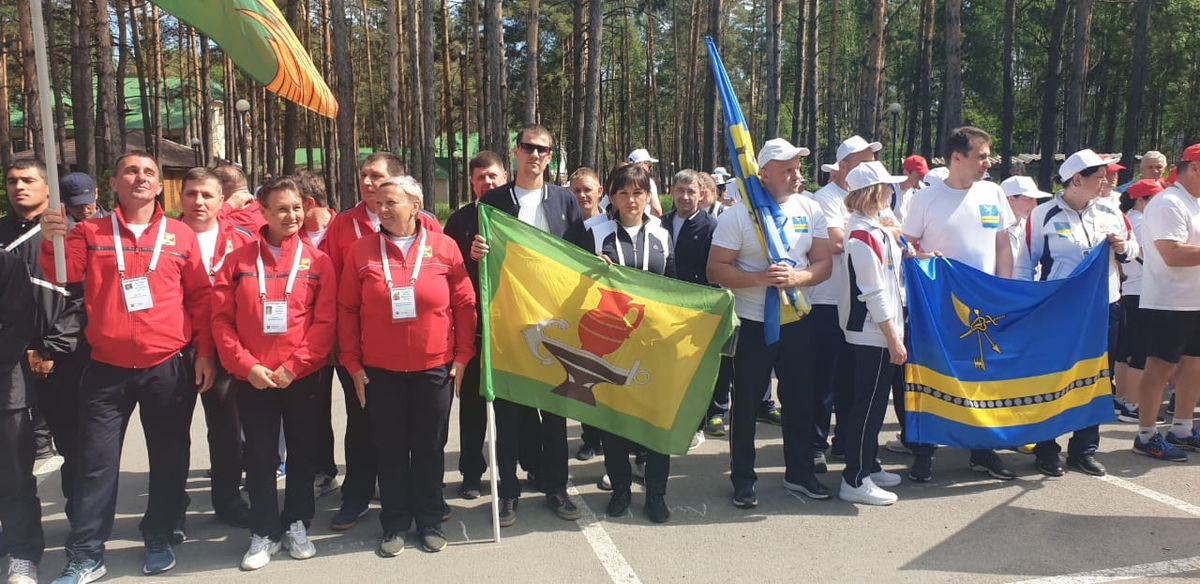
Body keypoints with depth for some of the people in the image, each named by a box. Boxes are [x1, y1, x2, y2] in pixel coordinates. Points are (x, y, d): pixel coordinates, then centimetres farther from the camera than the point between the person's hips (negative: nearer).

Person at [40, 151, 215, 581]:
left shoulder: (181, 235, 4)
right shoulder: (90, 232, 6)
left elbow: (201, 297, 5)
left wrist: (204, 352, 1)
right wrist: (51, 242, -23)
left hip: (168, 368, 0)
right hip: (107, 369, 0)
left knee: (168, 459, 9)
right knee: (97, 462, 5)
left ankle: (159, 539, 26)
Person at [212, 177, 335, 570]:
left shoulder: (317, 261, -1)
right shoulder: (239, 260, 2)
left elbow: (326, 321, -6)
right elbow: (222, 319, -1)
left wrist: (294, 365, -13)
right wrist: (246, 365, -12)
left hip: (303, 376, 0)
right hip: (252, 378, 0)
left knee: (302, 453, 11)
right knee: (260, 456, 7)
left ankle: (297, 525, 27)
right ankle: (264, 532, 21)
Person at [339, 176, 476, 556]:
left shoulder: (444, 247, -2)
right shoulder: (362, 251, 1)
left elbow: (464, 304, 0)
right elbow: (347, 310, 2)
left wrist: (462, 355, -2)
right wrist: (352, 363, -1)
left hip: (435, 368, -1)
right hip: (380, 371, 1)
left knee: (430, 448, 10)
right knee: (390, 449, 9)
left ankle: (430, 521, 25)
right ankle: (395, 524, 23)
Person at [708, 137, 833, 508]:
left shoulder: (811, 210, 2)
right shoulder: (739, 214, -11)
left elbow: (824, 264, 1)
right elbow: (716, 270, -13)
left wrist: (797, 277, -20)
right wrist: (761, 278, -25)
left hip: (799, 321, 4)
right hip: (753, 323, -4)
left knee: (800, 398, 14)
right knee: (747, 403, 7)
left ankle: (799, 472, 31)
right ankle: (743, 478, 22)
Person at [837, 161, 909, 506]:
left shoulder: (874, 228, 12)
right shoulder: (864, 235, -19)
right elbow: (874, 293, -20)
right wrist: (894, 338, -18)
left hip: (875, 334, 10)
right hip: (873, 335, -10)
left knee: (873, 404, 18)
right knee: (867, 406, -3)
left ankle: (868, 466, 29)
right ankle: (855, 481, 5)